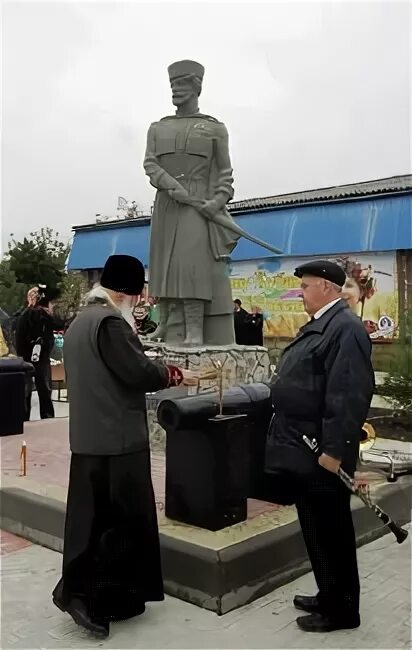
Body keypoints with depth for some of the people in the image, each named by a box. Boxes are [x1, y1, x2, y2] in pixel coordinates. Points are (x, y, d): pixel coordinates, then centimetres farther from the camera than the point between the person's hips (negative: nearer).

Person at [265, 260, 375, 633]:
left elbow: (350, 395, -25)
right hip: (305, 449, 10)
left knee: (331, 531, 4)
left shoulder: (345, 328, -18)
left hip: (323, 453, -10)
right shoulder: (320, 325, 14)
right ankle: (329, 596, 33)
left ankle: (342, 609, 19)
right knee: (317, 530, 19)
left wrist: (335, 449, -25)